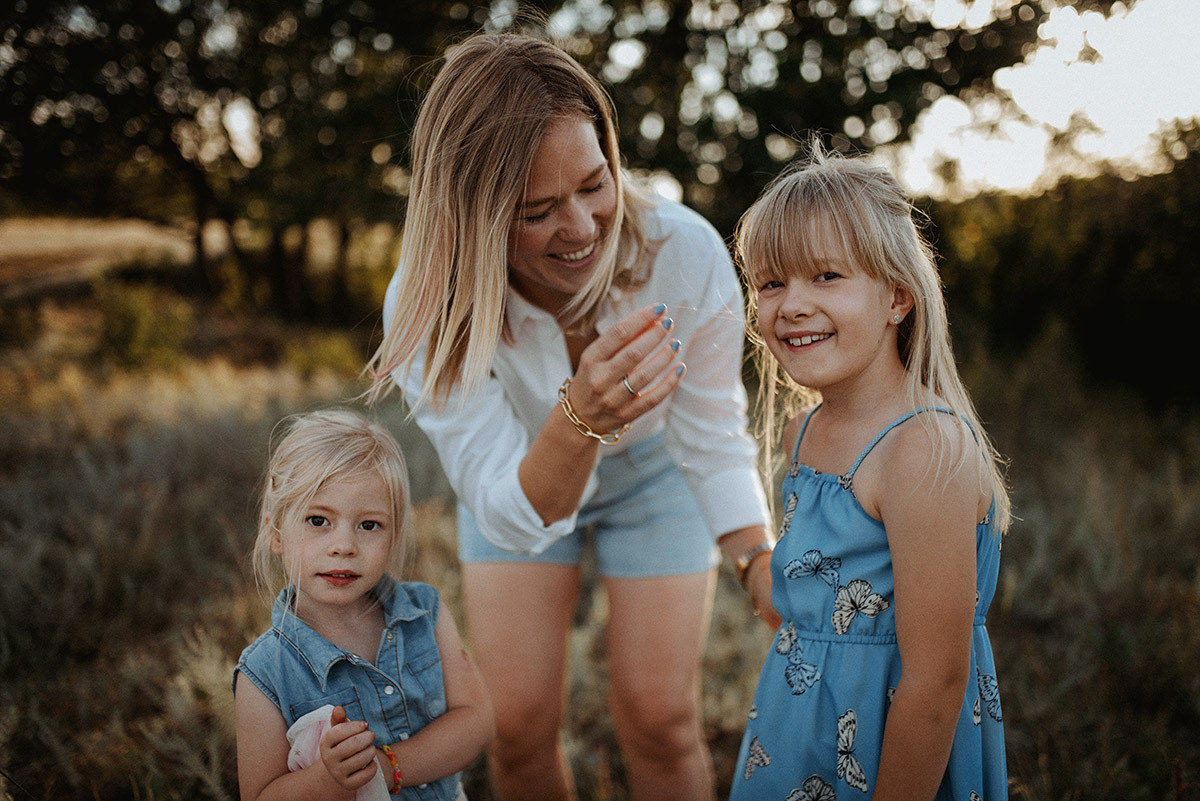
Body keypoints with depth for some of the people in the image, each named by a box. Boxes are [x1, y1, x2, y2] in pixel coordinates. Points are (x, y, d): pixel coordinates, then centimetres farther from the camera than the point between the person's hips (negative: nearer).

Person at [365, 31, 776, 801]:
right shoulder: (427, 308, -32)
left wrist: (764, 562, -32)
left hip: (653, 476, 0)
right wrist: (581, 418, -55)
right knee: (518, 725, 1)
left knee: (659, 720, 0)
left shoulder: (685, 252, -32)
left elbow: (712, 437, -18)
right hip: (519, 480, 0)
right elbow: (516, 515, -36)